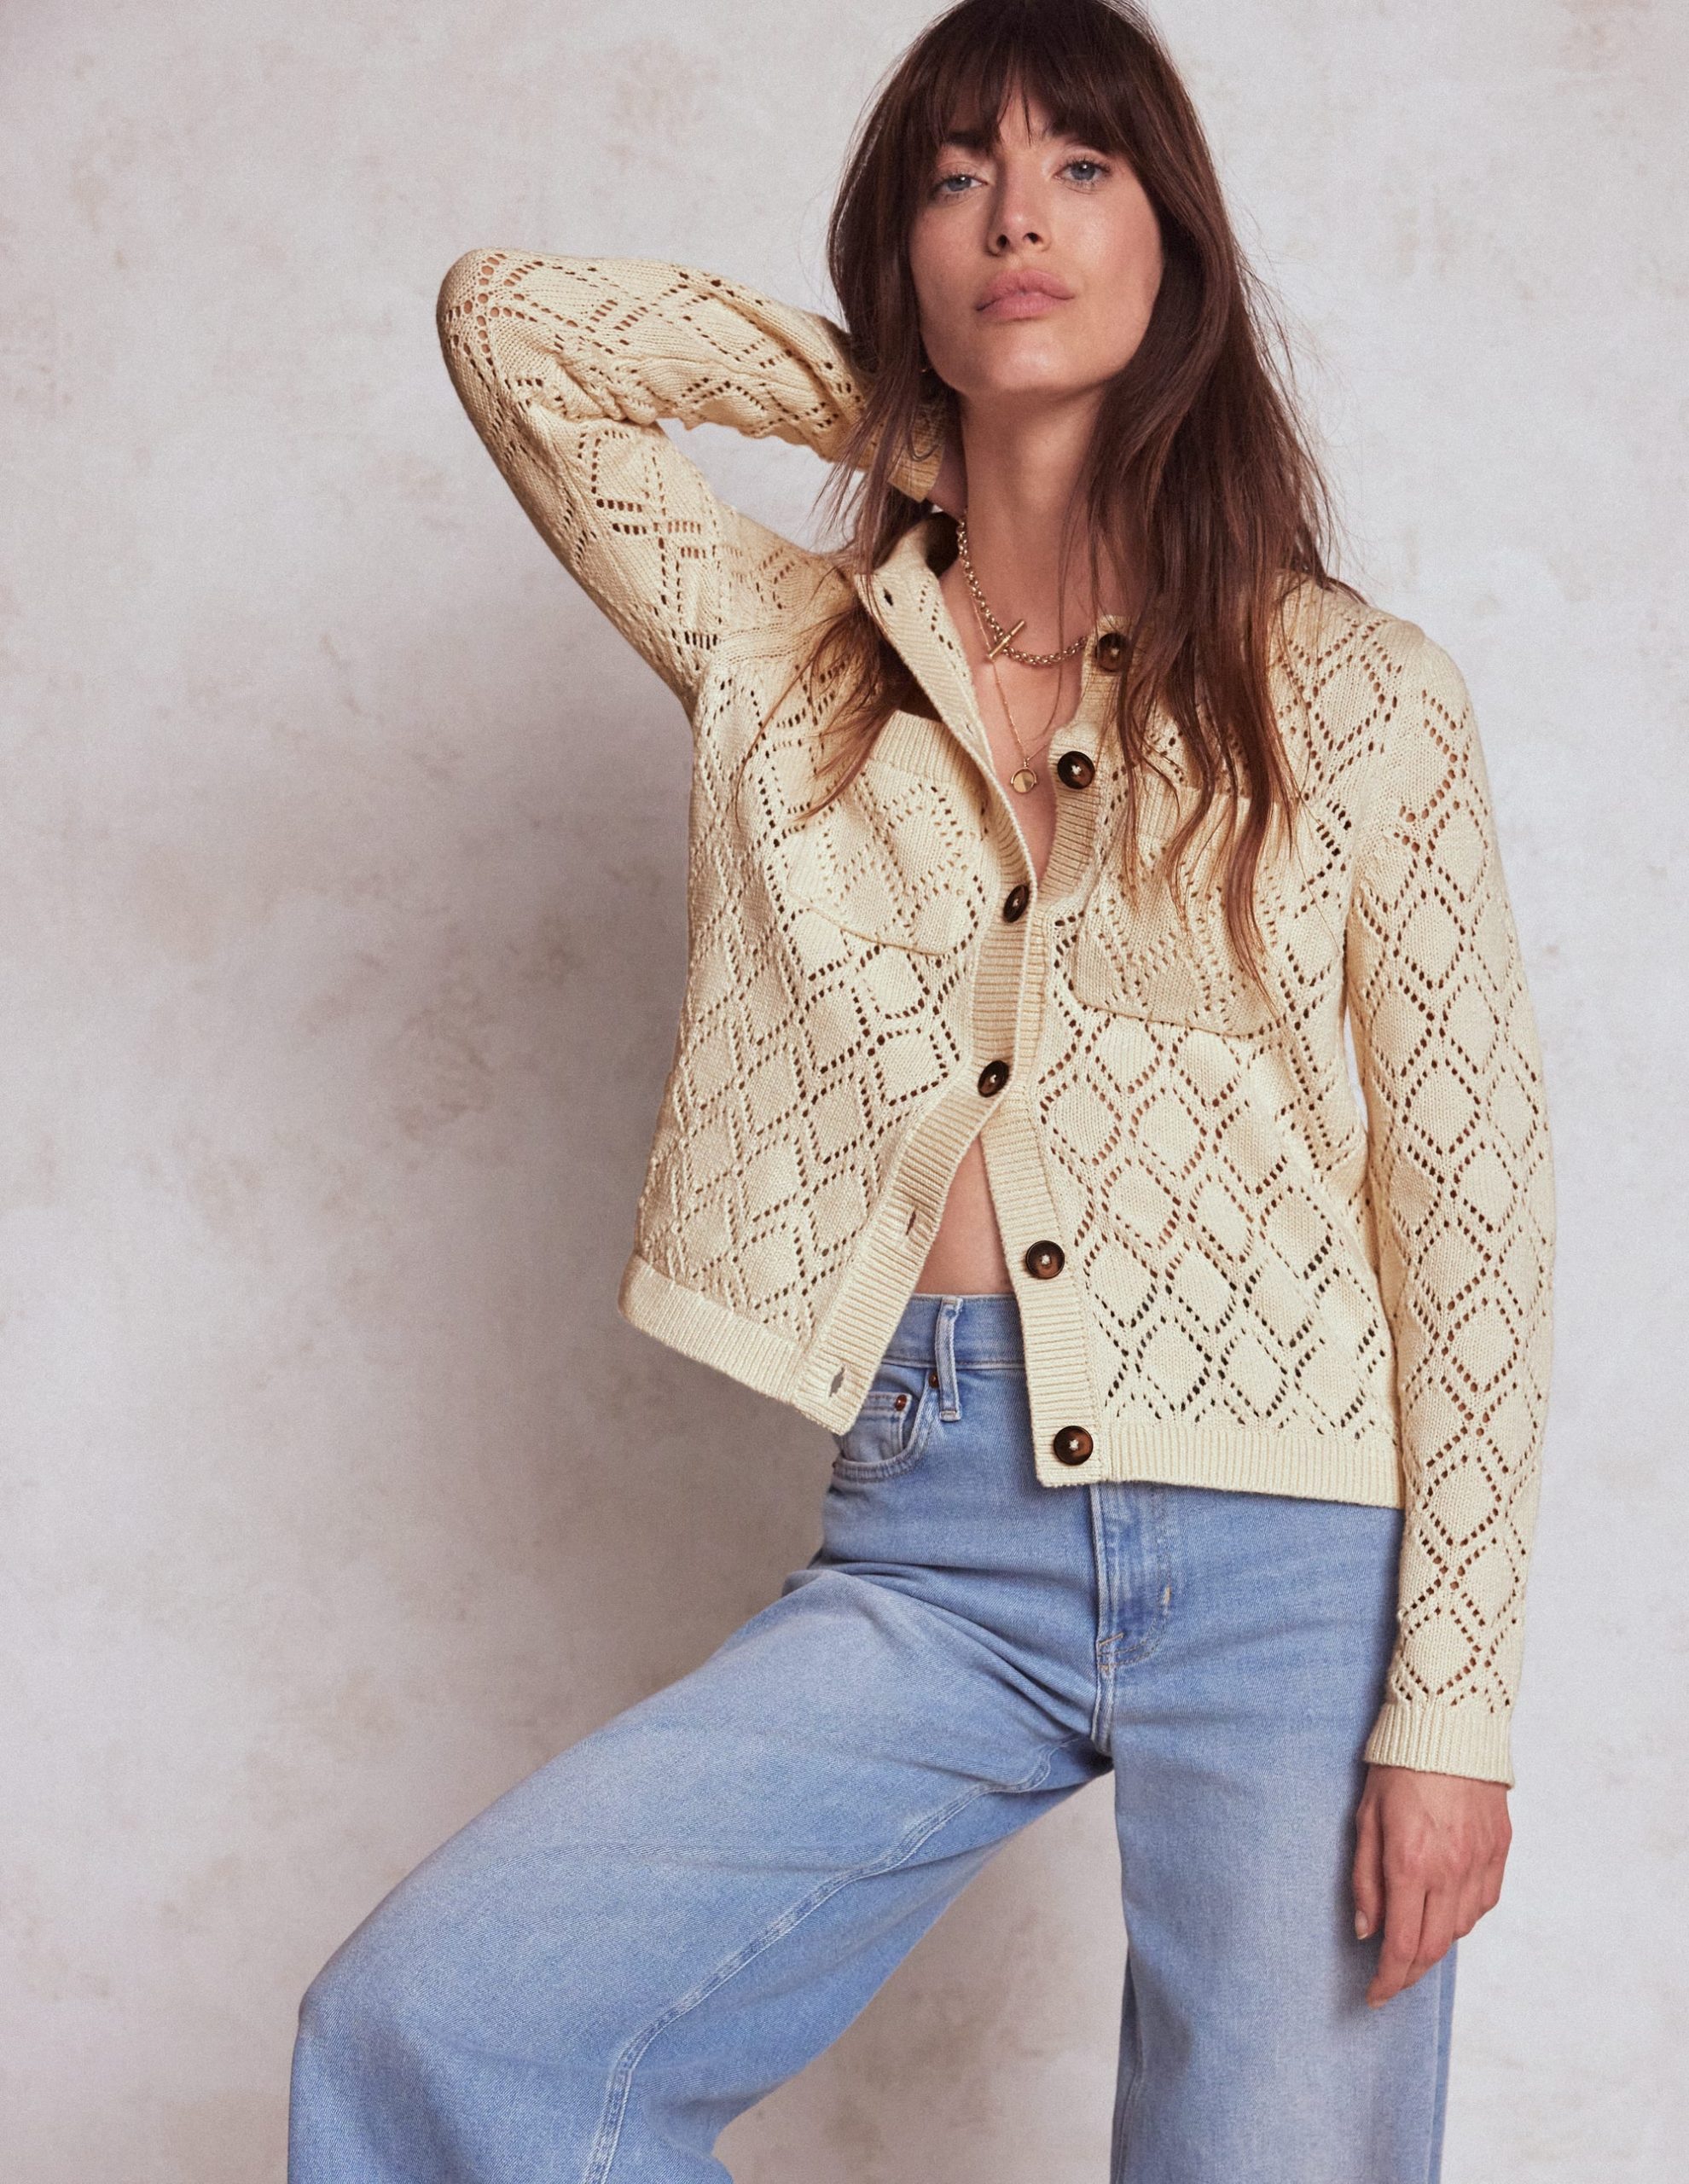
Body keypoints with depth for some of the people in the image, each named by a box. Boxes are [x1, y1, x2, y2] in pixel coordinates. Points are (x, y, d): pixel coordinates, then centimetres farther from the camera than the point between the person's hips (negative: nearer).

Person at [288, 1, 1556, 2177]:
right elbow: (508, 316, 6)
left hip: (1292, 1554, -1)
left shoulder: (1355, 695, 2)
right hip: (931, 1546, 2)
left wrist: (1452, 1708, -6)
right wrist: (899, 391, 10)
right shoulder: (784, 660, 10)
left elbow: (1470, 1209, -1)